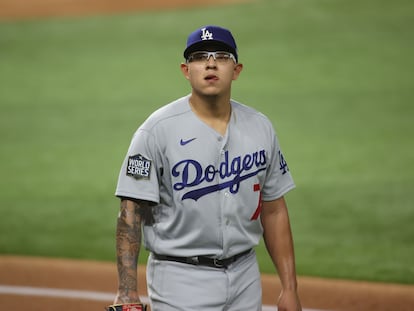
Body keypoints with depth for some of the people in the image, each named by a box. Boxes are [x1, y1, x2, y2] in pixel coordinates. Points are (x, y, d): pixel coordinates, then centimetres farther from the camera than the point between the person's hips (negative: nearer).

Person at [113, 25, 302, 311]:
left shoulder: (261, 128, 5)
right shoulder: (158, 130, -10)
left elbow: (273, 211, 10)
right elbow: (131, 212, -11)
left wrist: (290, 287, 6)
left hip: (245, 276, 5)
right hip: (181, 282, -5)